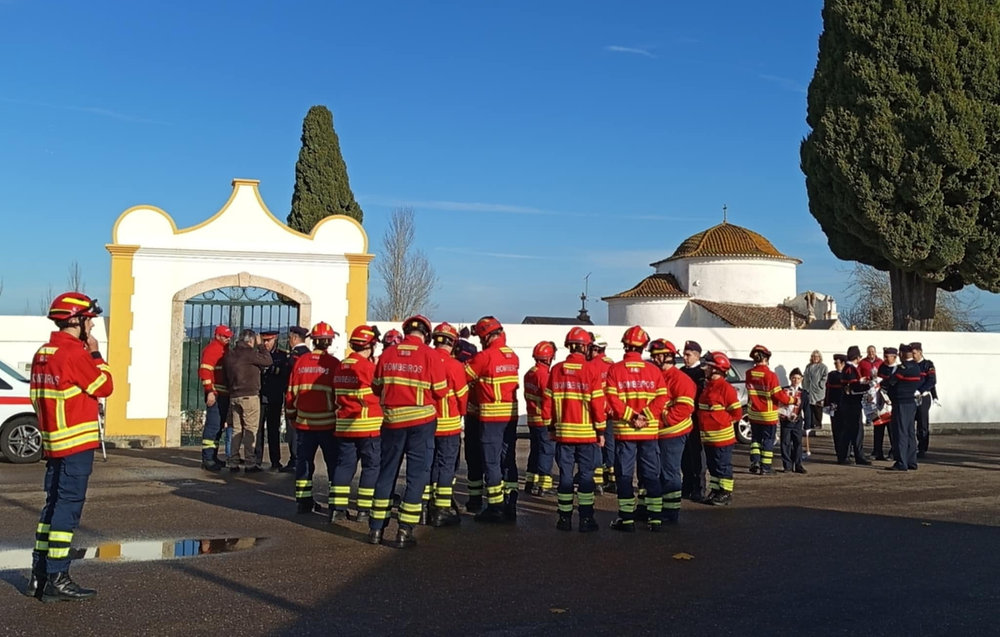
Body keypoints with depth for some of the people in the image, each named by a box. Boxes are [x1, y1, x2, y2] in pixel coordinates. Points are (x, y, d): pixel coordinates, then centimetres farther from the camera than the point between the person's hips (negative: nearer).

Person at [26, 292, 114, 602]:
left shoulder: (42, 353, 12)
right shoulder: (75, 353, -16)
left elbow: (38, 397, 17)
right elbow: (104, 387, -10)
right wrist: (95, 353, -1)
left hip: (53, 443, 9)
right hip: (77, 444, -9)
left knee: (54, 505, 14)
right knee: (68, 508, -5)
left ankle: (39, 576, 19)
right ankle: (56, 579, -2)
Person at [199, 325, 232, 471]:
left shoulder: (225, 349, 20)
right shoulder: (212, 349, -8)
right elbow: (205, 371, -16)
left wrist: (230, 391, 18)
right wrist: (210, 392, -21)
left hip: (224, 394, 9)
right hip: (215, 394, -9)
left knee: (219, 426, 12)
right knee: (213, 425, -10)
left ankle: (213, 457, 19)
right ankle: (207, 459, -8)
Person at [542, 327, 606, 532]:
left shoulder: (556, 370, 0)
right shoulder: (591, 371, -9)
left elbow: (548, 400, 3)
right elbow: (597, 403, -9)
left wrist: (551, 426, 14)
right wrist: (600, 430, -1)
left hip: (563, 431, 3)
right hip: (586, 432, -3)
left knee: (565, 474, 9)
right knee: (586, 474, 5)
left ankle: (565, 518, 14)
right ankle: (586, 519, 6)